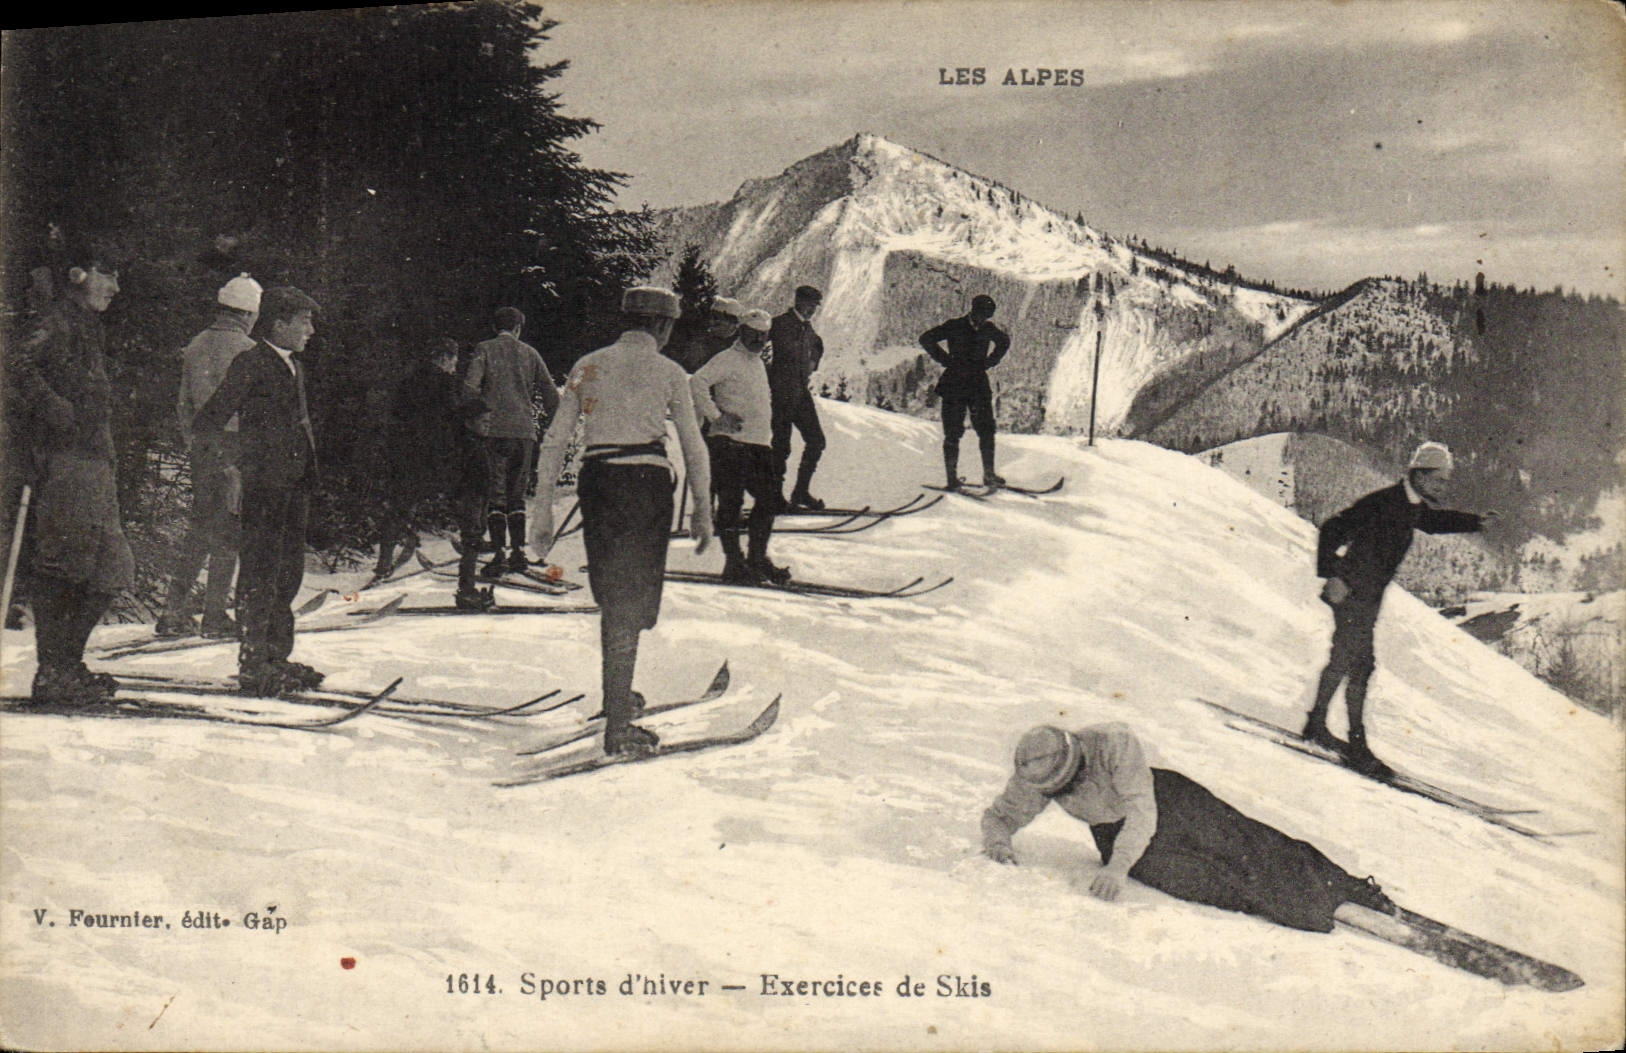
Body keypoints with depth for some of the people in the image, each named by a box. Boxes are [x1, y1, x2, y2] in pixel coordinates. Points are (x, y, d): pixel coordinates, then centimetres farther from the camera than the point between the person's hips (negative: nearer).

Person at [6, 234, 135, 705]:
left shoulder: (85, 325, 21)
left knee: (107, 571, 11)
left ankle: (67, 666, 18)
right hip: (65, 460, -10)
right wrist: (56, 413, -21)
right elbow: (20, 366, -26)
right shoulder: (60, 322, -8)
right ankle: (52, 676, -2)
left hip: (90, 465, 10)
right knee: (60, 572, -7)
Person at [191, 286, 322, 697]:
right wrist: (231, 467, -17)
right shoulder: (251, 365, -9)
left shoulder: (294, 367, 18)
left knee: (288, 571, 12)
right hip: (263, 483, -9)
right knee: (260, 574, -5)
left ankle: (277, 657, 22)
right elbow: (207, 422, -12)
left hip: (294, 485, 9)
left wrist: (308, 475, 18)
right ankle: (253, 665, 1)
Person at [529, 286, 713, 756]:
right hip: (648, 482, -3)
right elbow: (694, 447, 4)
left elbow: (555, 442, 8)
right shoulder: (669, 372, 3)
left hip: (596, 481, 3)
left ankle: (618, 694, 35)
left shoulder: (588, 366, 11)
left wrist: (543, 510, 10)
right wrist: (703, 511, 12)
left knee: (611, 593, 19)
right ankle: (617, 725, -7)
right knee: (633, 597, -1)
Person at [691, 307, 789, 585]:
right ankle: (734, 563, -1)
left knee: (769, 499, 5)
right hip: (730, 441, -8)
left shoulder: (759, 364, 23)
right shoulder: (727, 360, -4)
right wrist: (716, 417, -19)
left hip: (759, 443, 8)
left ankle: (758, 559, 15)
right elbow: (697, 383, -17)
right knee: (731, 501, -5)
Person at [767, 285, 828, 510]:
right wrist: (767, 369, -11)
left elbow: (817, 346, 37)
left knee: (816, 440, 3)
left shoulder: (807, 327, 16)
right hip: (782, 392, -8)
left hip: (801, 391, 8)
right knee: (781, 445, -4)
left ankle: (801, 492, 12)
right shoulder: (780, 324, -8)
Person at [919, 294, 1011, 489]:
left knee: (987, 429, 0)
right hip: (954, 384, -4)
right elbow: (926, 338, -6)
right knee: (953, 433, -3)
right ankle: (952, 478, 0)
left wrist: (990, 362, 13)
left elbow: (1004, 342, 27)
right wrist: (946, 360, -9)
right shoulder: (954, 327, -6)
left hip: (979, 384, 4)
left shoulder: (988, 329, 7)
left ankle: (989, 474, 7)